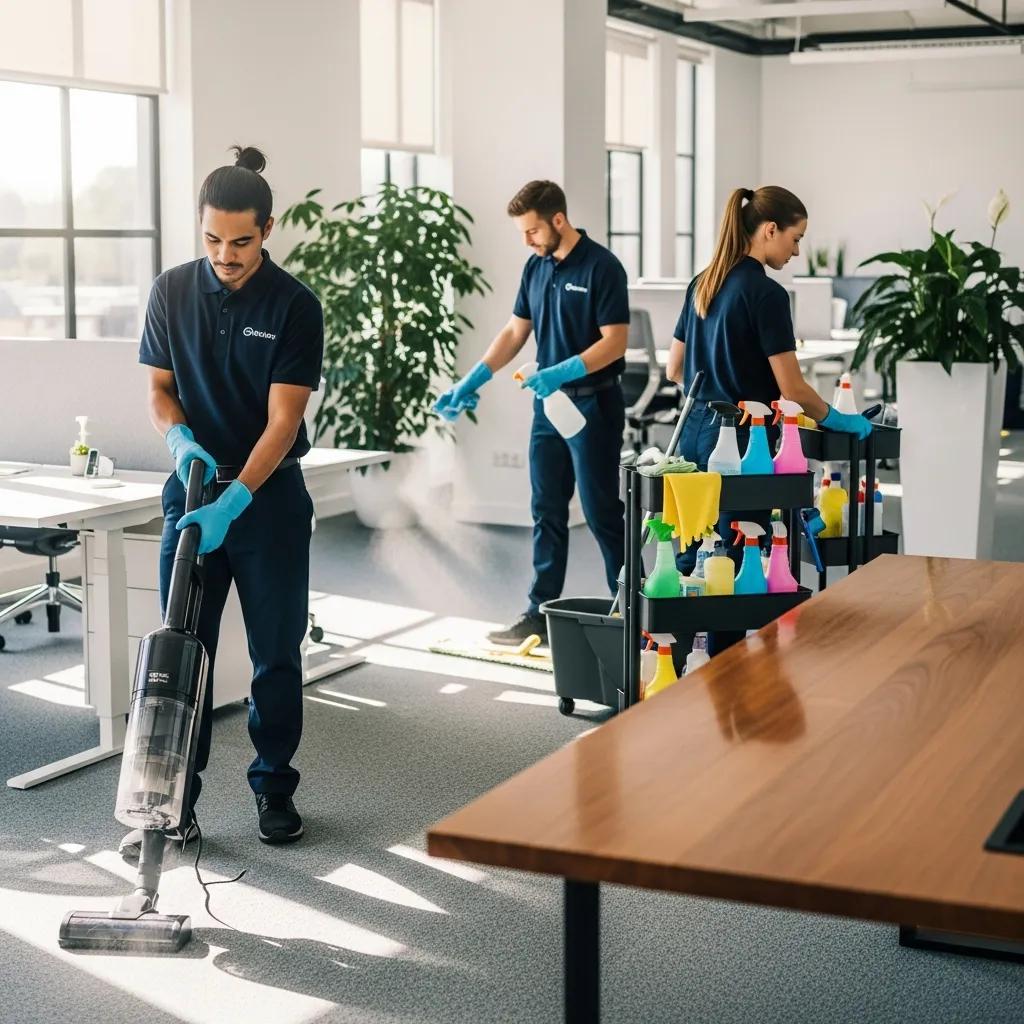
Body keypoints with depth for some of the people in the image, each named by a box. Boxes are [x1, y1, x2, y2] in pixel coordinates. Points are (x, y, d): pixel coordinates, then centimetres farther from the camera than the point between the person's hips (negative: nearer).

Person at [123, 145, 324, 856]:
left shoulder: (294, 306, -11)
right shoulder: (173, 292, -1)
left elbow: (283, 420, -16)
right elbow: (160, 389, 8)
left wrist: (233, 502, -25)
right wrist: (181, 439, -14)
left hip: (270, 496, -2)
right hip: (194, 487, 2)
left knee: (277, 653, 5)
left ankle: (275, 789, 21)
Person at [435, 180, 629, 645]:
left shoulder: (601, 266, -13)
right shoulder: (536, 267, 9)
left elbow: (615, 341, -17)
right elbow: (514, 333, 12)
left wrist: (564, 371, -27)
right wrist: (472, 381, 2)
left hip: (592, 404, -7)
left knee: (601, 512, -2)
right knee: (547, 511, 10)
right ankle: (541, 612, 16)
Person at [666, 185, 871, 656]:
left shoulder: (702, 284, 9)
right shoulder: (766, 293, -15)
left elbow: (675, 369, 16)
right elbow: (791, 389, -14)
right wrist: (839, 420, 1)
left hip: (695, 433, 8)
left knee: (690, 560, 14)